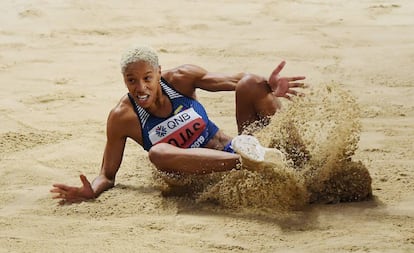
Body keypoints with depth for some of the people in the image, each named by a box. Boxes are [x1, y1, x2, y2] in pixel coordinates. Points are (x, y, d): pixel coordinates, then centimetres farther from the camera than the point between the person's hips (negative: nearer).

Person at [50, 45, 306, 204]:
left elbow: (234, 80, -5)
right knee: (158, 153, -36)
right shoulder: (122, 118, -9)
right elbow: (108, 175, -3)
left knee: (251, 83, -16)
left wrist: (268, 87, -27)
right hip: (201, 176, -2)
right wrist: (92, 190, -27)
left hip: (233, 151, 2)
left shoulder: (180, 79, -5)